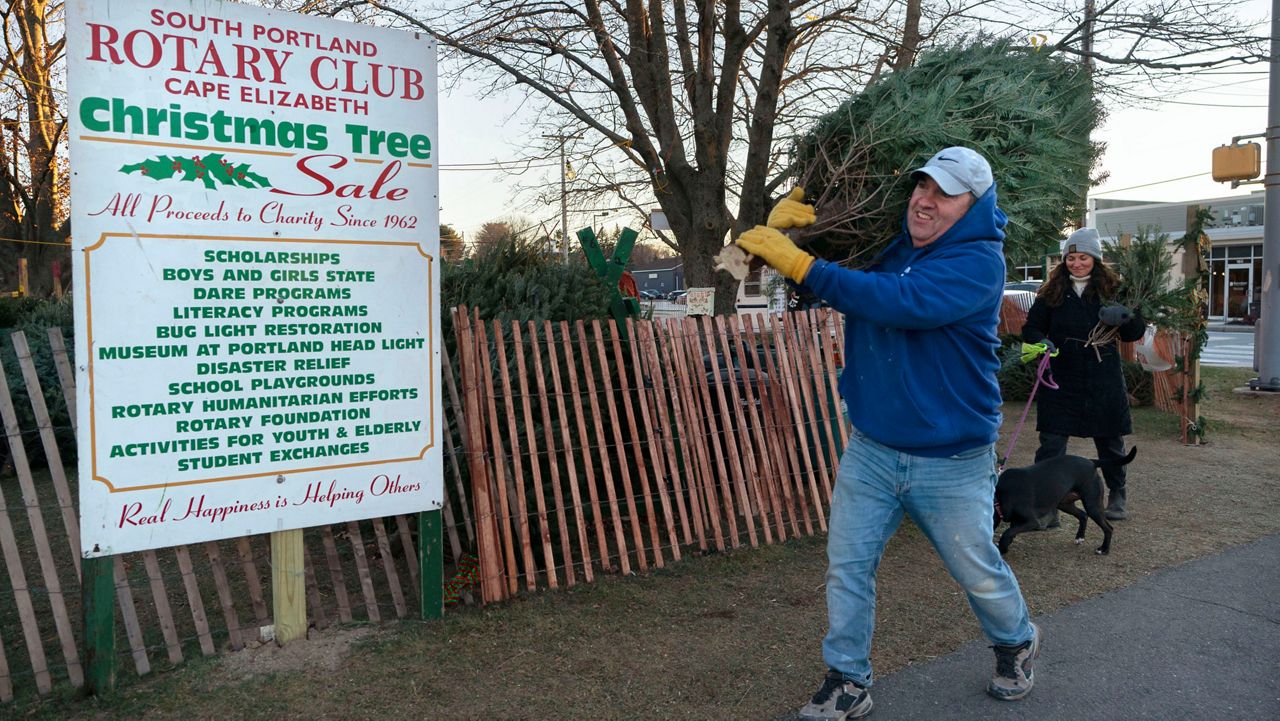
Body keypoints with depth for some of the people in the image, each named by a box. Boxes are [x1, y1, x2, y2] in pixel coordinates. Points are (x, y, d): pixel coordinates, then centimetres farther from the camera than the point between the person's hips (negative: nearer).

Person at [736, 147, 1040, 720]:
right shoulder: (883, 242, 2)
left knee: (978, 572, 14)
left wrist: (798, 263, -34)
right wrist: (792, 211, -10)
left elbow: (901, 302, -33)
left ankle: (1016, 644, 45)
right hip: (870, 450, 5)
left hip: (951, 462, -4)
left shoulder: (978, 260, -16)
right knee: (846, 567, 3)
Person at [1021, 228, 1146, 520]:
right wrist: (1041, 342, -17)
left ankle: (1117, 496, 34)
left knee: (1110, 442, 15)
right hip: (1060, 382, -1)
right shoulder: (1052, 291, 2)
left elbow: (1136, 332, 4)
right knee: (1051, 444, -6)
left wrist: (1126, 317, -19)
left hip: (1104, 383, 1)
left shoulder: (1112, 289, 2)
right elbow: (1031, 328, 5)